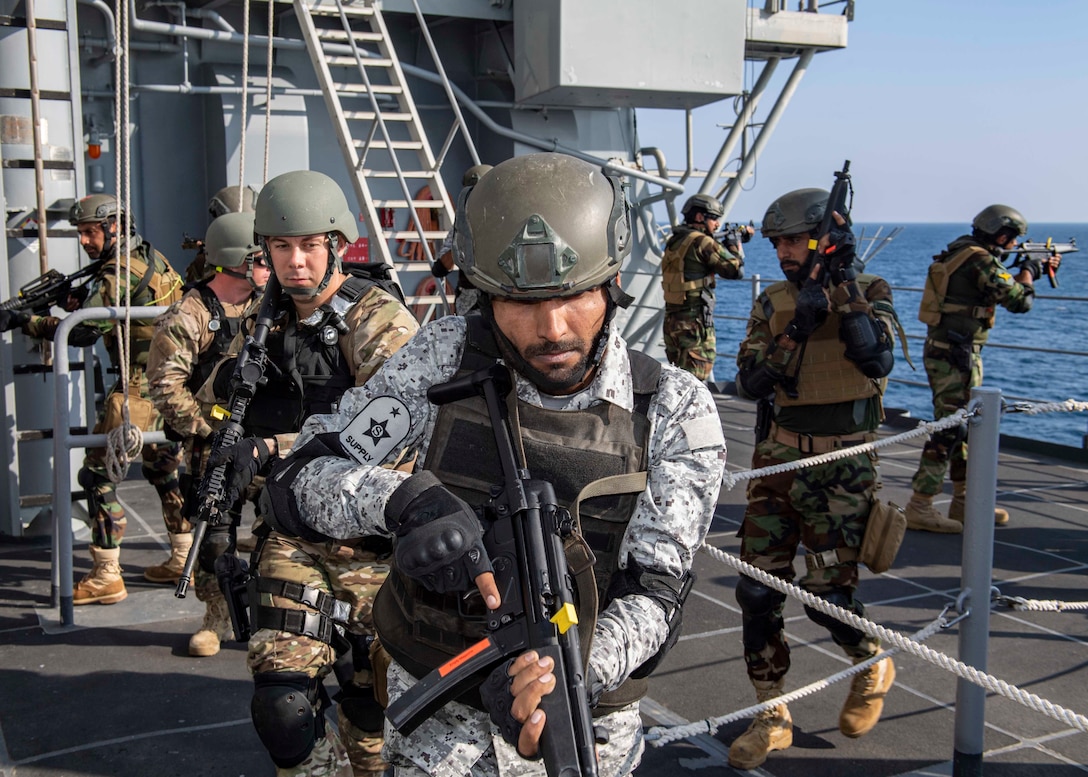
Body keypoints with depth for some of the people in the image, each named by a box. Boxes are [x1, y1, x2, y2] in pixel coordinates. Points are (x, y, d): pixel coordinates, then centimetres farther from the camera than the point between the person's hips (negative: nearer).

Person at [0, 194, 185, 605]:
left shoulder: (121, 271, -16)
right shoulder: (150, 257, 12)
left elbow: (84, 332, -22)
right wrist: (83, 303, 5)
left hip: (141, 385, -10)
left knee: (98, 471, -5)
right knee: (164, 467, 20)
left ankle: (106, 577, -3)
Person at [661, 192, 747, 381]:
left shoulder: (675, 241, 11)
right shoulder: (701, 242, -14)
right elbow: (736, 270, -12)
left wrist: (726, 244, 11)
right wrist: (735, 246, 5)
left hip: (672, 320, 8)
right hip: (695, 322, -8)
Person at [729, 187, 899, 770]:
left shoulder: (870, 292, -2)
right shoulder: (773, 302, 7)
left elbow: (878, 360, -21)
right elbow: (750, 384, -3)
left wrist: (846, 289, -23)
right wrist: (796, 331, -16)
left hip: (841, 466, -4)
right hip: (779, 458, 4)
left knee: (827, 595, -3)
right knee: (757, 589, 1)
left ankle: (872, 667, 31)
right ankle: (771, 716, 17)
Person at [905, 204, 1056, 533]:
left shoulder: (962, 252, 13)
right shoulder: (980, 260, -17)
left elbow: (999, 286, 28)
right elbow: (1019, 301, -15)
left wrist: (1038, 267, 29)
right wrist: (1029, 269, 4)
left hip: (943, 350, 10)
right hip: (955, 355, -10)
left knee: (965, 426, 17)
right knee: (948, 431, -7)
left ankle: (964, 502, 25)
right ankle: (919, 508, -5)